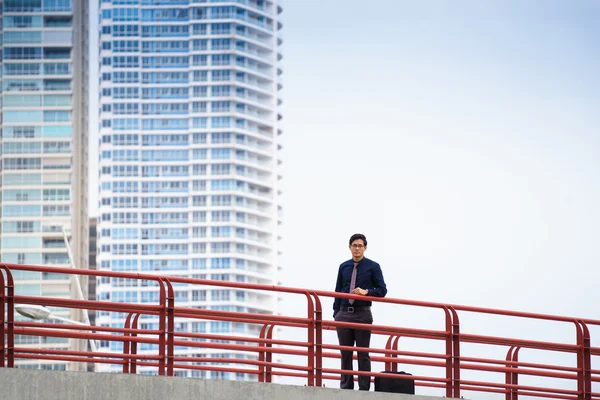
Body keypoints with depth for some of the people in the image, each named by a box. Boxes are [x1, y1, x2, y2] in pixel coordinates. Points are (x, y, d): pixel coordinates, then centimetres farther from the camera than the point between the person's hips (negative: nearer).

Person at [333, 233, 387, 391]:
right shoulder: (343, 267, 10)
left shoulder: (373, 267, 1)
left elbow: (382, 290, 0)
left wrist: (366, 291, -17)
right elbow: (338, 291, 13)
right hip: (344, 314, 3)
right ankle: (346, 388, 10)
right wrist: (336, 313, 7)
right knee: (346, 354, 5)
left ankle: (364, 388, 1)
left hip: (362, 314, -3)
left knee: (363, 354, 0)